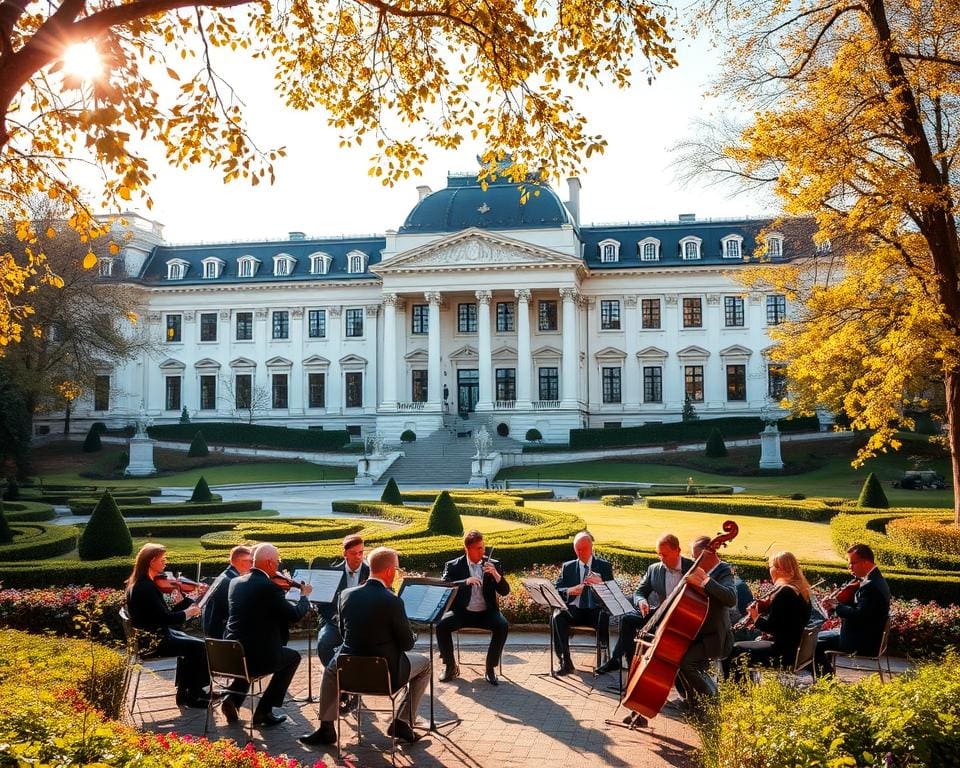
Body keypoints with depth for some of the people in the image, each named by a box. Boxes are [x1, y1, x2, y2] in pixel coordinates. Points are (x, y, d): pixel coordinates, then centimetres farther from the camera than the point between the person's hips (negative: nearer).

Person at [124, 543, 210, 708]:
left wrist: (180, 603, -2)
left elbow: (162, 614, 9)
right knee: (199, 646, -7)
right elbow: (165, 618, -24)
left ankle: (184, 693, 20)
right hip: (151, 642, -10)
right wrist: (186, 612, -10)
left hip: (151, 636, 10)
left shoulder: (140, 583, 9)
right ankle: (193, 695, 6)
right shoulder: (145, 587, -22)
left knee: (190, 643, 17)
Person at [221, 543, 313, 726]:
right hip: (257, 657, -6)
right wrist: (304, 595, 9)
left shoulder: (235, 582, 5)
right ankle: (264, 711, 15)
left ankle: (232, 698, 19)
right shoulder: (270, 587, -16)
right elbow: (295, 614, -10)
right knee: (293, 657, 21)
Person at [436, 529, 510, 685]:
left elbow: (505, 591, 0)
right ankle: (450, 666, -6)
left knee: (503, 626, -29)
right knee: (441, 625, -27)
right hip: (461, 612, -1)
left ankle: (491, 668, -13)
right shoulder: (453, 566, 3)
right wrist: (466, 582, -26)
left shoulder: (493, 565, 7)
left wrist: (496, 575, -18)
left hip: (486, 613, 1)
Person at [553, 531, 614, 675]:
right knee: (558, 617, -30)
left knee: (604, 617, -36)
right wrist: (570, 591, -14)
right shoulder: (567, 567, 16)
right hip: (574, 610, 2)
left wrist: (600, 583, -18)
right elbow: (557, 590, 9)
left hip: (595, 609, -2)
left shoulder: (604, 566, 11)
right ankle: (565, 661, -25)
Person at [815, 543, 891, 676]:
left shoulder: (871, 585, -24)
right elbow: (859, 606, 14)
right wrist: (838, 604, -2)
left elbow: (859, 614, -29)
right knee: (817, 637, 15)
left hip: (863, 641, -11)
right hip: (868, 636, 11)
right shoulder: (875, 579, 9)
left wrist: (836, 606, -14)